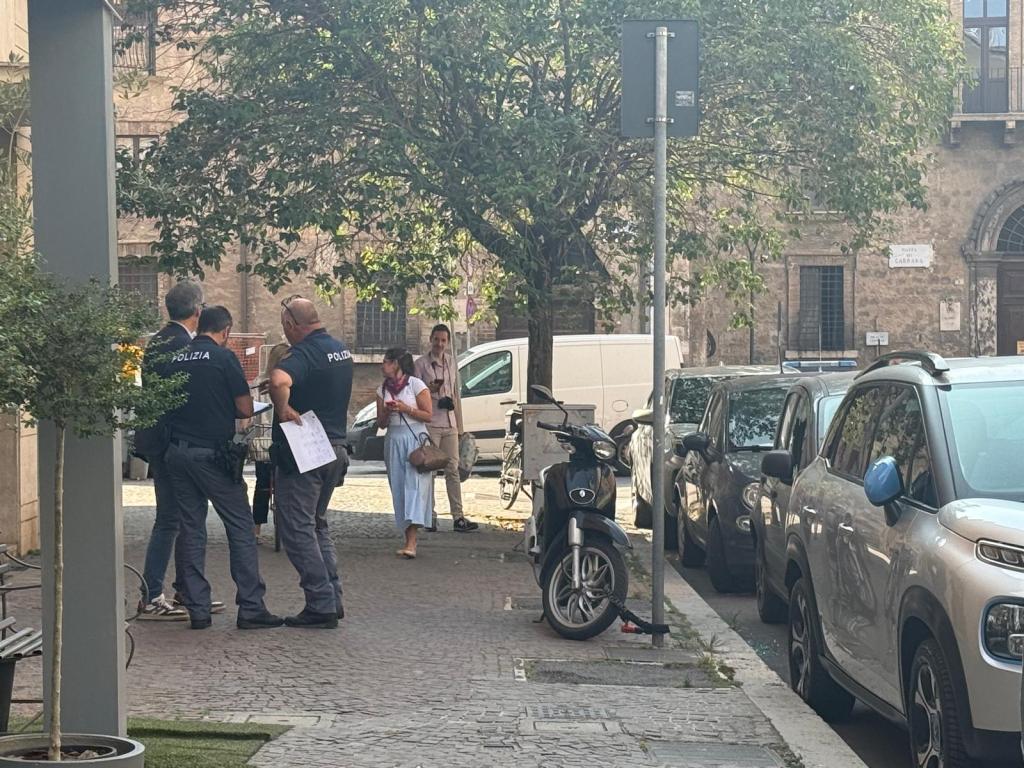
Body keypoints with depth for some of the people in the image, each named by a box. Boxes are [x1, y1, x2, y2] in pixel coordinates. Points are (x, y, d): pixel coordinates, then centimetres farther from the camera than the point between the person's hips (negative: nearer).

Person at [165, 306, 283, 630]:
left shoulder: (176, 360, 8)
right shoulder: (224, 358, -8)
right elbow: (246, 409, -8)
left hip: (177, 452, 6)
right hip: (213, 454, -5)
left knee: (190, 529, 10)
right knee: (240, 527, 1)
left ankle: (197, 609, 9)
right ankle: (250, 608, -1)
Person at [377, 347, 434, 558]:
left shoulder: (416, 385, -4)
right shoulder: (383, 389, 12)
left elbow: (428, 415, -6)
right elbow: (381, 423, 14)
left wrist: (405, 408, -15)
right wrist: (386, 412, -7)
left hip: (415, 439, -6)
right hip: (393, 441, 6)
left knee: (414, 487, -15)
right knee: (399, 490, 3)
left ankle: (411, 543, -23)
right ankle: (409, 539, 8)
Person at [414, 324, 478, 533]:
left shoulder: (451, 363, 15)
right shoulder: (421, 364, 0)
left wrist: (459, 426, 17)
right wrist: (429, 390, -21)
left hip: (449, 424, 5)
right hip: (429, 424, -5)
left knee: (453, 470, 2)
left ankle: (458, 517, -1)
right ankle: (429, 516, 0)